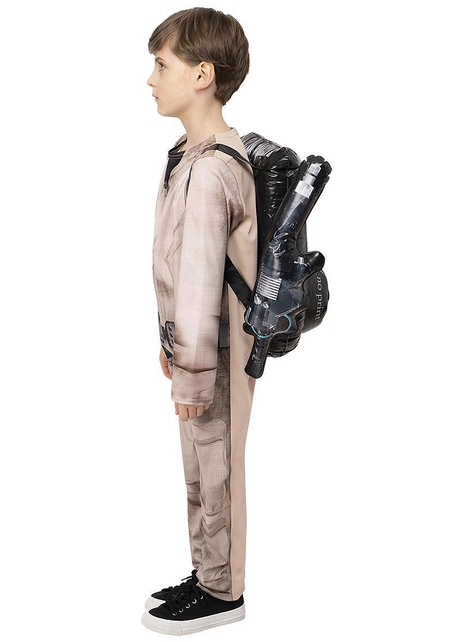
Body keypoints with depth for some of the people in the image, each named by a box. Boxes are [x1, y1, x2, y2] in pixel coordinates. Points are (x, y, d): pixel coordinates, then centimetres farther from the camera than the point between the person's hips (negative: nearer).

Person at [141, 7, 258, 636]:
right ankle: (208, 576, 36)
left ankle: (223, 591, 25)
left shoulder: (209, 171, -23)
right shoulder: (194, 155, 9)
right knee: (201, 470, 20)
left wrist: (191, 373, -18)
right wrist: (173, 343, 20)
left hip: (215, 350, -9)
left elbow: (201, 282, -24)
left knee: (216, 471, 7)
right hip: (196, 342, 9)